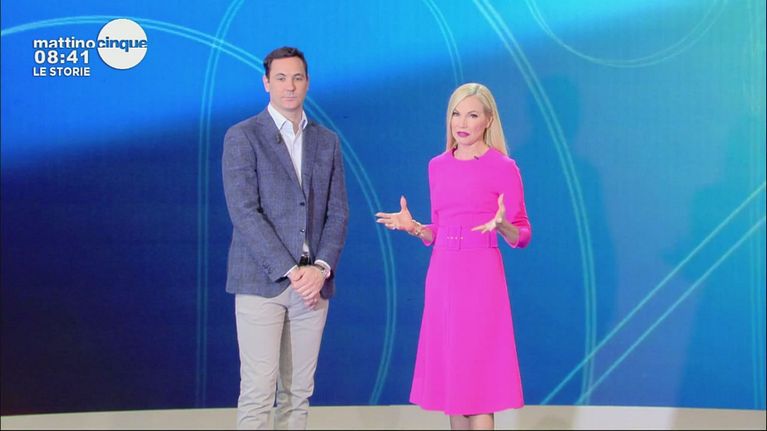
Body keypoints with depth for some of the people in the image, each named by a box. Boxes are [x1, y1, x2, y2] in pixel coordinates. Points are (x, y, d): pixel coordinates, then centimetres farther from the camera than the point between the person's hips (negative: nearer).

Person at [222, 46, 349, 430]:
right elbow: (244, 212, -10)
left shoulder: (327, 141, 13)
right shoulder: (242, 136, -1)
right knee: (258, 393, -6)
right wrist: (291, 271, -14)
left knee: (298, 393, 8)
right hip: (262, 281, -4)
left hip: (313, 283, 4)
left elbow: (337, 212, 9)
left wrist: (320, 268, -8)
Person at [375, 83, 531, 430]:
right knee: (450, 375, 9)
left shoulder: (503, 168, -5)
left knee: (478, 378, -5)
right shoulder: (438, 166, 10)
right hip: (441, 273, 5)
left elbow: (522, 236, -4)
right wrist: (413, 227, -2)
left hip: (481, 275, -5)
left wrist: (501, 225, -24)